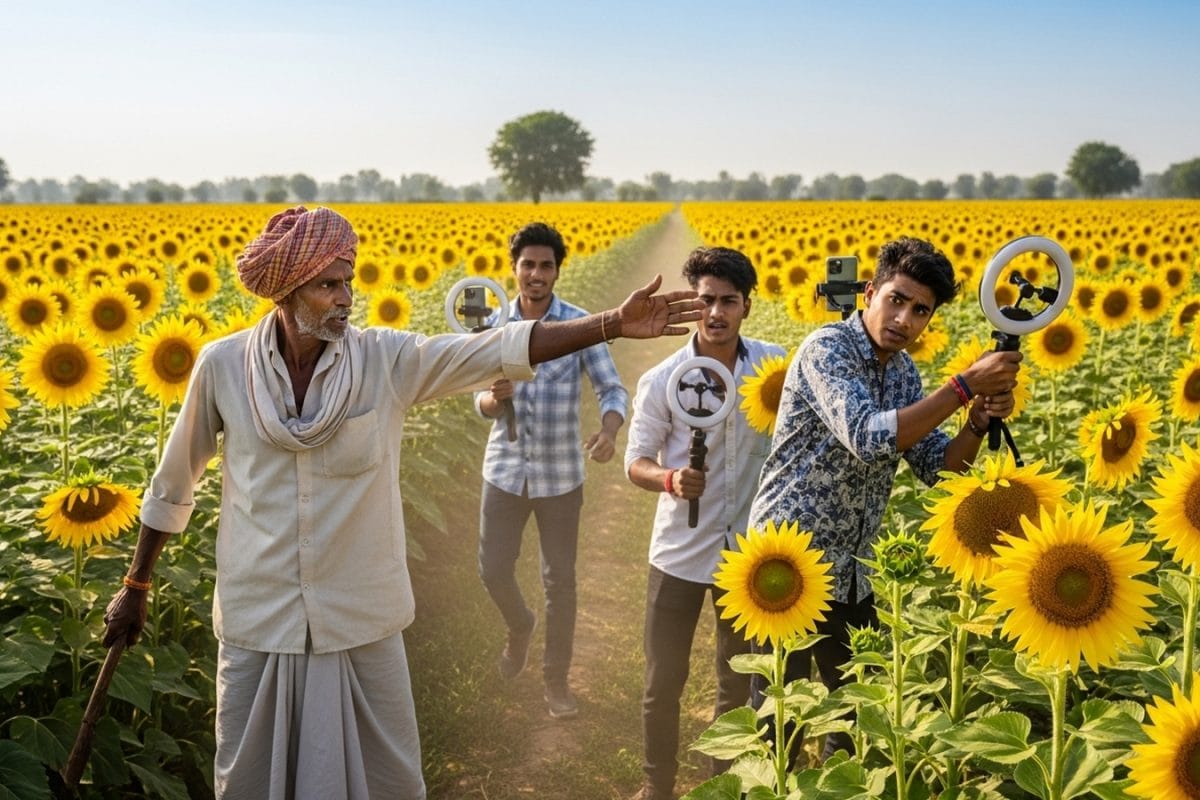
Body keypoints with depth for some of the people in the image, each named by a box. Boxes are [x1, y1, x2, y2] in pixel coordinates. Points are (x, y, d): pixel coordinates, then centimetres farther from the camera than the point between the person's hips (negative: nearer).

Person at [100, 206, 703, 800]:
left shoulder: (387, 361, -8)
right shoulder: (222, 366, -6)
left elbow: (500, 348, -16)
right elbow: (173, 487, 5)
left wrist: (613, 323, -26)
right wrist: (135, 588, 13)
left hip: (361, 618, 0)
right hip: (258, 619, 0)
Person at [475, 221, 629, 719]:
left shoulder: (580, 324, -8)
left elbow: (612, 389, -10)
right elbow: (482, 405, 1)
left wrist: (608, 431, -33)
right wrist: (494, 398, -24)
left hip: (560, 473, -2)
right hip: (505, 469, 2)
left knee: (559, 580, 6)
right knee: (493, 570, 4)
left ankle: (556, 678, 25)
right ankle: (519, 625, 39)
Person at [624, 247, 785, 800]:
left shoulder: (775, 364, -5)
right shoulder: (660, 382, -12)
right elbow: (636, 463, -6)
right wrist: (670, 479, -27)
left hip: (750, 548, 2)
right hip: (681, 551, -2)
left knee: (740, 682, 15)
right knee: (663, 682, 7)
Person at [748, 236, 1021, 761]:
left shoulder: (903, 370, 7)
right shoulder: (826, 348, -17)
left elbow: (938, 469, 5)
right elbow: (867, 439, -31)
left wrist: (979, 421, -14)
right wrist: (965, 385, -28)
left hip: (849, 573, 8)